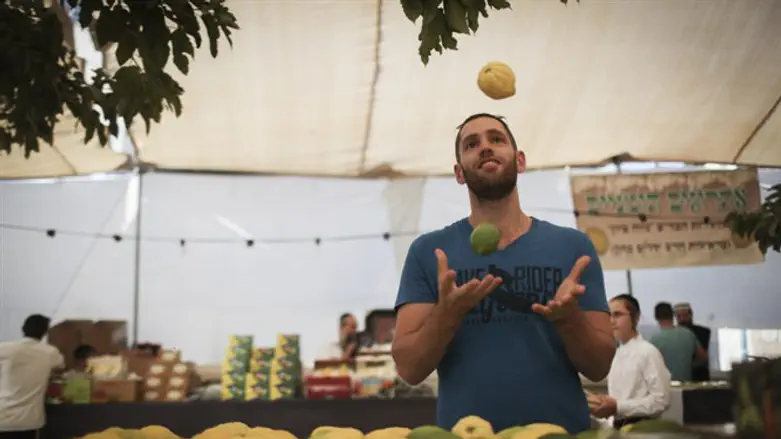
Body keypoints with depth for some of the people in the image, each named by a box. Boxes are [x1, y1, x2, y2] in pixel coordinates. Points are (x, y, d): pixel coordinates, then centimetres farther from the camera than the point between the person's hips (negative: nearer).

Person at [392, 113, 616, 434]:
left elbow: (599, 367, -1)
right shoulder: (427, 251, -3)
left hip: (561, 430, 1)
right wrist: (447, 313, -25)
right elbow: (409, 369, -8)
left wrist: (569, 317, -20)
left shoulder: (573, 246, -1)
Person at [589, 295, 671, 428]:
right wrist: (603, 405, -5)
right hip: (618, 426, 7)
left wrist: (618, 407, -22)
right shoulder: (616, 355, 11)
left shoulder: (648, 352, -12)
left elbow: (661, 400, -18)